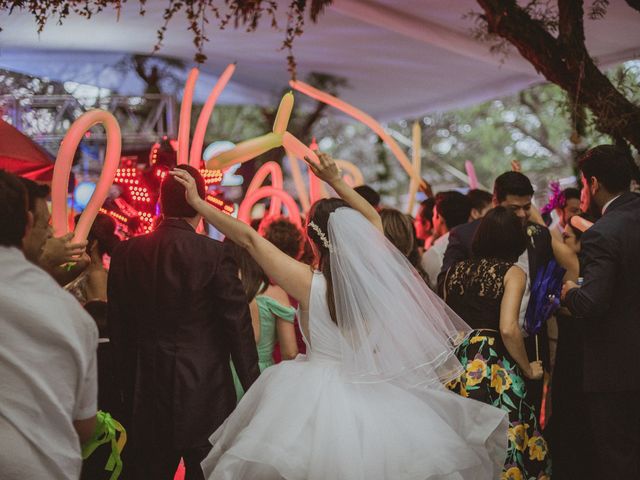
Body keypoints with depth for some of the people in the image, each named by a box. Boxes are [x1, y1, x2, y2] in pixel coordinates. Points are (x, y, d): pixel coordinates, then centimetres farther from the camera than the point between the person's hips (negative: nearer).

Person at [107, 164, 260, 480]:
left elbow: (118, 328, 6)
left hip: (145, 395, 3)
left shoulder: (125, 253, -1)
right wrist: (254, 391, 0)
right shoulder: (214, 254, -12)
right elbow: (238, 327, -9)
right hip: (203, 393, -3)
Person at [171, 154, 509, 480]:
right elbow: (372, 220, 15)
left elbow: (248, 238, -11)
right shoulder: (376, 275, -4)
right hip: (371, 393, 4)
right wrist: (336, 182, 18)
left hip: (316, 393, -4)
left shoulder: (310, 283, -14)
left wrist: (197, 202, -7)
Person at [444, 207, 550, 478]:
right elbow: (508, 329, -13)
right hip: (493, 368, -6)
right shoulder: (512, 273, -1)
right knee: (502, 445, 0)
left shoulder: (455, 271, 14)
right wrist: (528, 370, 0)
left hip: (454, 366, 6)